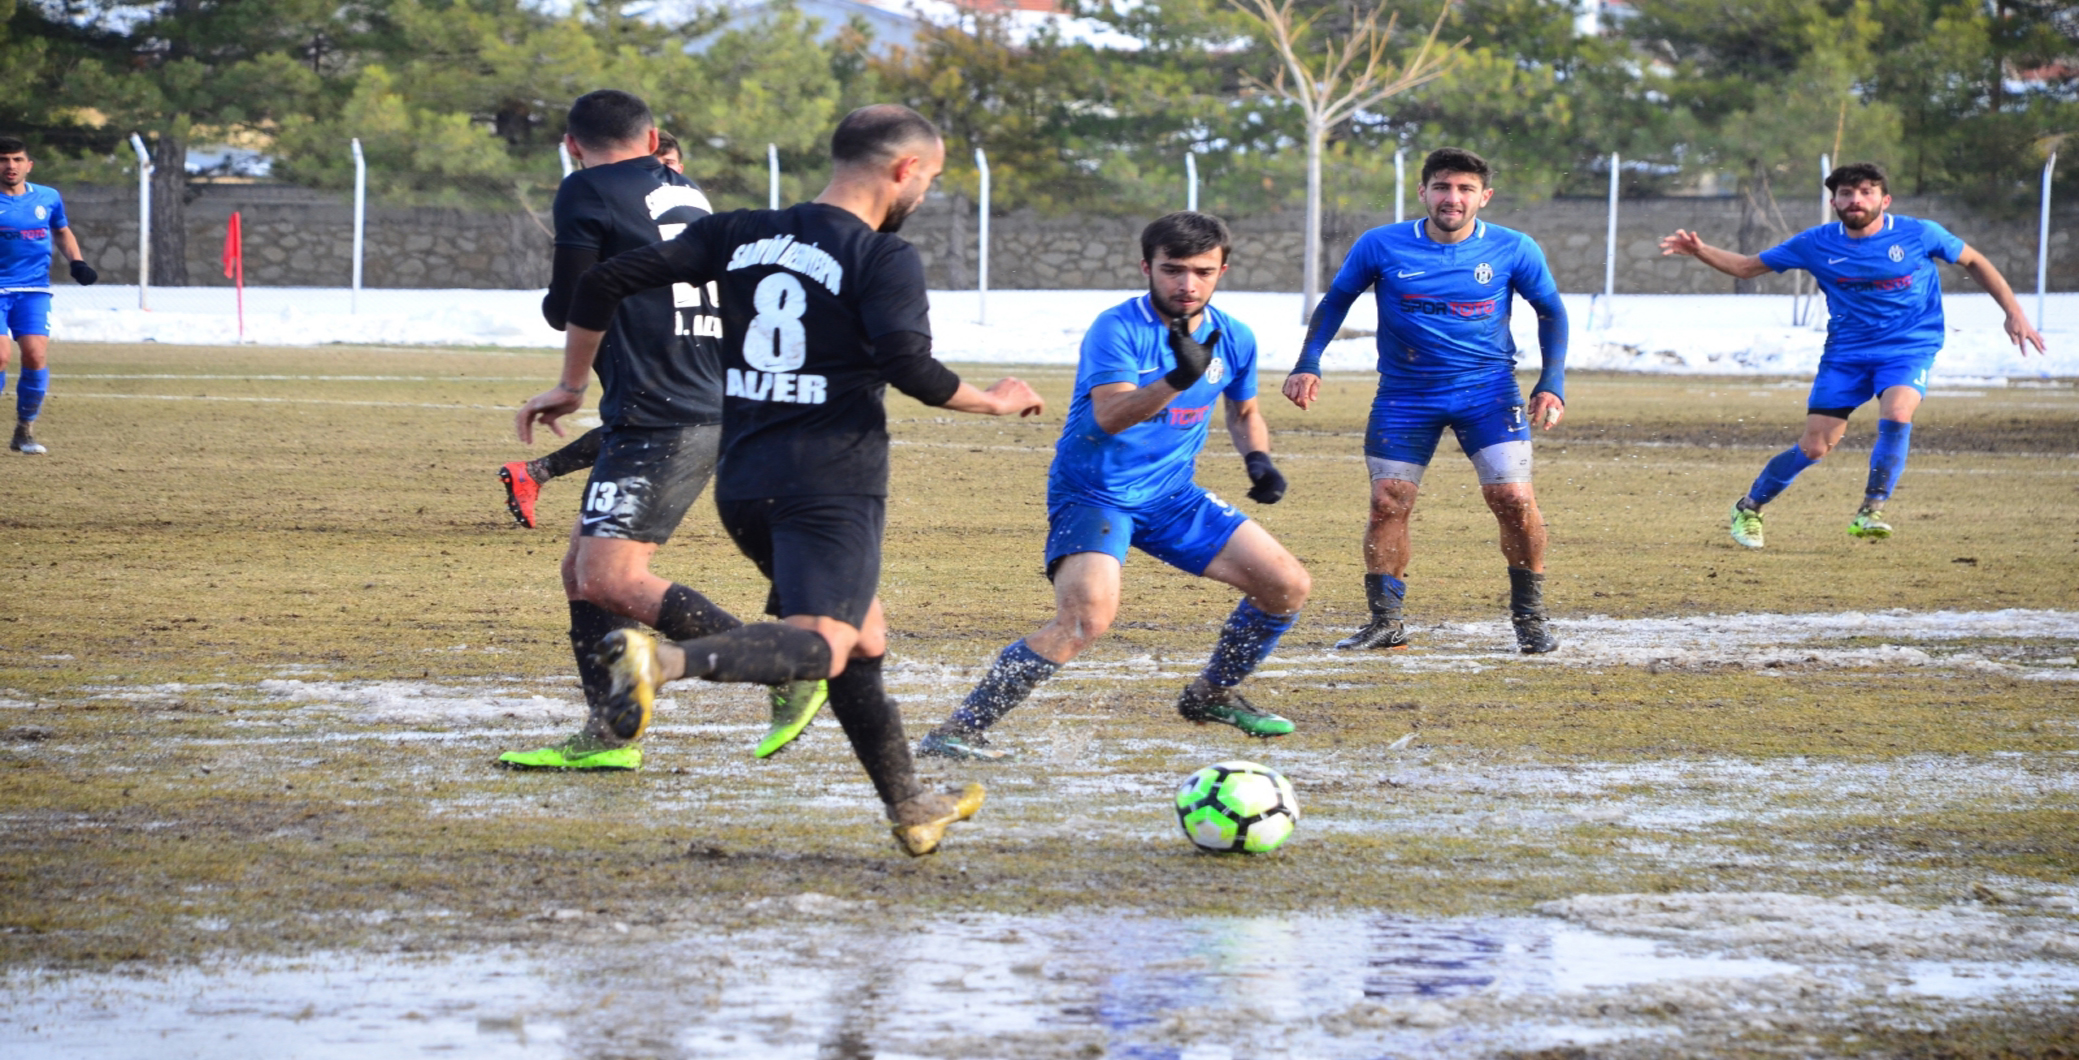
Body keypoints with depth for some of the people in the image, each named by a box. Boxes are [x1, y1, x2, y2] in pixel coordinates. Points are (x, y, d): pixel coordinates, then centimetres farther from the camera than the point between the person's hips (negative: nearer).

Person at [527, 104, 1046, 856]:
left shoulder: (741, 235, 11)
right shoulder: (884, 258, -5)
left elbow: (607, 280, 7)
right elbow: (909, 367, -19)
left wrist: (570, 384, 20)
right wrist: (993, 402, -1)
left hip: (742, 484, 8)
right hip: (832, 484, -8)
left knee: (864, 634, 23)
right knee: (821, 644, -19)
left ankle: (909, 808, 31)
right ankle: (665, 658, -44)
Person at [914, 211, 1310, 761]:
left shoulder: (1234, 339, 3)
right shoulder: (1116, 329, -18)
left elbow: (1243, 411, 23)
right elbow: (1109, 415, -33)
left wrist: (1257, 457, 1)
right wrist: (1178, 379, -49)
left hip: (1171, 496, 7)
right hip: (1094, 493, -7)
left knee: (1289, 587, 4)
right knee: (1088, 616, -31)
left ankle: (1211, 695, 28)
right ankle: (959, 730, -26)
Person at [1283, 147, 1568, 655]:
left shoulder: (1514, 251, -7)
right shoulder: (1381, 246, -7)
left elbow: (1550, 310, 7)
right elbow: (1337, 300, 7)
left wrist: (1551, 384, -2)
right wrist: (1308, 365, -3)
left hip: (1488, 390, -1)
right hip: (1404, 396, 1)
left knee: (1514, 498, -13)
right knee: (1387, 503, -4)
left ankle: (1529, 616, 4)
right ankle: (1385, 621, 10)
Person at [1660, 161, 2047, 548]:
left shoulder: (1918, 234, -8)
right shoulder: (1817, 244, -4)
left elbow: (1973, 262, 8)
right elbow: (1746, 266, 3)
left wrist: (2014, 312, 3)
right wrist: (1699, 251, -14)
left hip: (1909, 346, -1)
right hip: (1846, 352, 1)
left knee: (1896, 414, -32)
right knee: (1815, 447, -3)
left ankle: (1870, 512, -19)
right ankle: (1748, 509, 19)